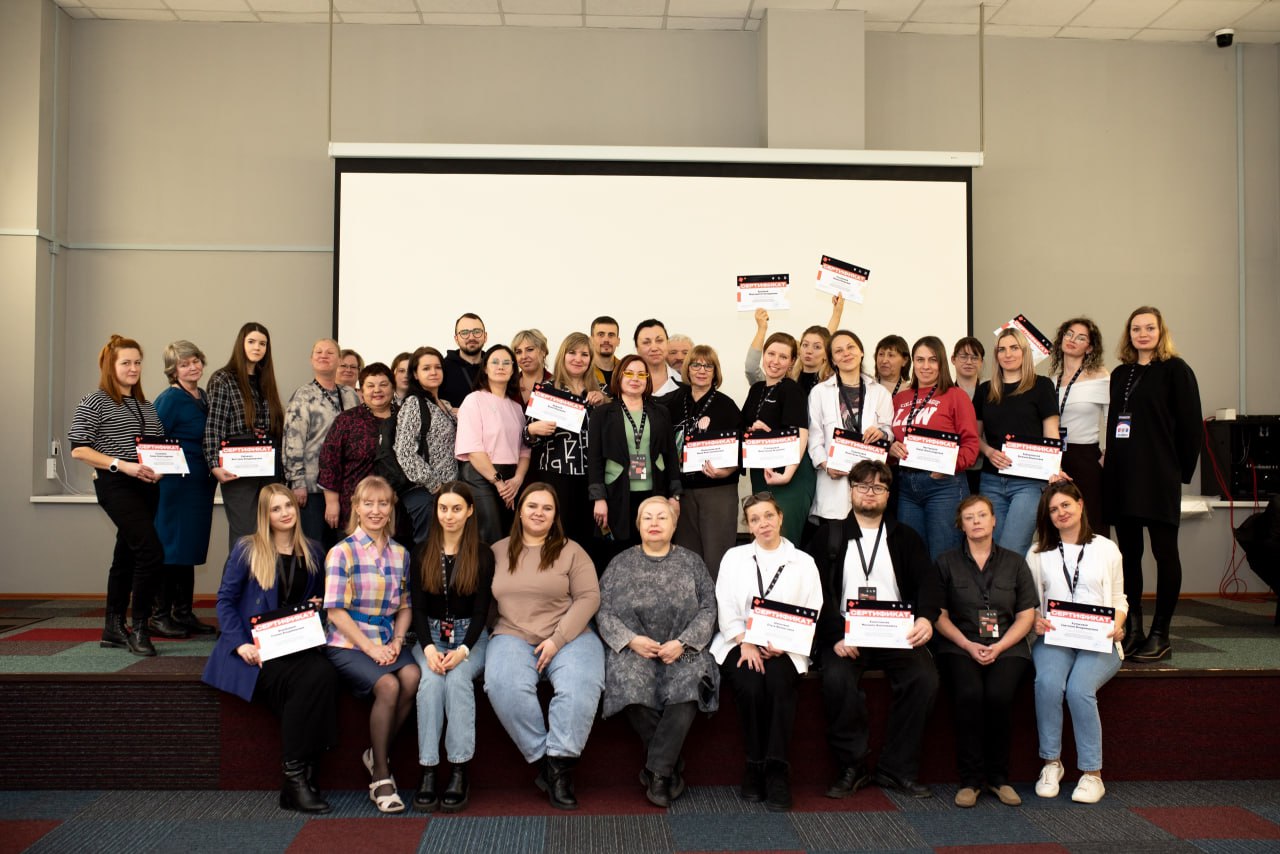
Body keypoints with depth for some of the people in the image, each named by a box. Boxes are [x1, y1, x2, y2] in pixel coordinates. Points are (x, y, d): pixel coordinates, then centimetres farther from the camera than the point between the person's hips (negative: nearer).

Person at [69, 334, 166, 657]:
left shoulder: (146, 405, 16)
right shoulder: (94, 402, -4)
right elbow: (78, 449, -10)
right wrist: (121, 465, -20)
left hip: (146, 486, 7)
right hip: (115, 485, -7)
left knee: (127, 556, 12)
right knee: (151, 551, -18)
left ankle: (114, 629, 23)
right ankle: (139, 628, -8)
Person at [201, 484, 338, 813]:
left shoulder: (312, 551, 15)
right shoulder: (246, 550, 3)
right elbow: (225, 600, 1)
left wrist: (317, 605, 1)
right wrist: (241, 644, -12)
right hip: (257, 647, -4)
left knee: (324, 675, -31)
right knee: (302, 682, -33)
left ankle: (299, 776, -25)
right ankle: (294, 776, -20)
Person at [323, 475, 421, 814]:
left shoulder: (400, 554, 11)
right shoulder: (342, 553, -3)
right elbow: (336, 611, -7)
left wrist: (397, 641, -4)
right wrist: (370, 648, -14)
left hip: (388, 642, 4)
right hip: (348, 644, -4)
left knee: (413, 676, -27)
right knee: (388, 685, -30)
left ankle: (377, 754, -6)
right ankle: (380, 776, -12)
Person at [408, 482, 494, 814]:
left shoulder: (483, 555, 2)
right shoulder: (422, 553, 8)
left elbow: (481, 610, -3)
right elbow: (418, 607, 2)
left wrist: (463, 650, -19)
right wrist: (428, 648, -16)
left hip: (471, 636, -1)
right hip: (430, 636, 1)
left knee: (458, 678, -31)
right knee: (431, 679, -29)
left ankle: (460, 771, -27)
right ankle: (428, 771, -29)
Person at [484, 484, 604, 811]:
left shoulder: (571, 551, 8)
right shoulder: (498, 552, 15)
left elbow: (588, 597, -1)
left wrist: (557, 640, -11)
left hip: (568, 636, -1)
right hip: (512, 636, 1)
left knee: (581, 685, -32)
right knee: (505, 686, -31)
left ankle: (560, 765, -22)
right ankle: (543, 762, -19)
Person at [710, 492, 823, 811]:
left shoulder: (803, 562, 13)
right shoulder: (734, 557, 14)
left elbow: (812, 614, 4)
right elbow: (726, 609, 5)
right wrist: (745, 644, -12)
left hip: (783, 648, 0)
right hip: (740, 643, 0)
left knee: (779, 683, -32)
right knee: (750, 686, -30)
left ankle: (777, 771, -23)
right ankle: (755, 766, -13)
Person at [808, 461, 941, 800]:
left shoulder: (905, 538, 16)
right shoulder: (829, 536, 11)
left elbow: (929, 581, 2)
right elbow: (819, 592, 0)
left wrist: (926, 618, -20)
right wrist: (836, 636, -16)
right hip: (846, 633, -1)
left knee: (924, 677, -25)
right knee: (837, 678, -31)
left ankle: (896, 769, -11)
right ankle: (851, 767, -13)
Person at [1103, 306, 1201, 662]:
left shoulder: (1176, 370, -2)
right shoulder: (1120, 374, 15)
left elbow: (1190, 424, -4)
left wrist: (1181, 470, -4)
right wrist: (1112, 463, 8)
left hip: (1159, 478, -6)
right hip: (1121, 478, 6)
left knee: (1164, 552, 0)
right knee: (1128, 553, 7)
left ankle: (1160, 635, 6)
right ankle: (1132, 629, 15)